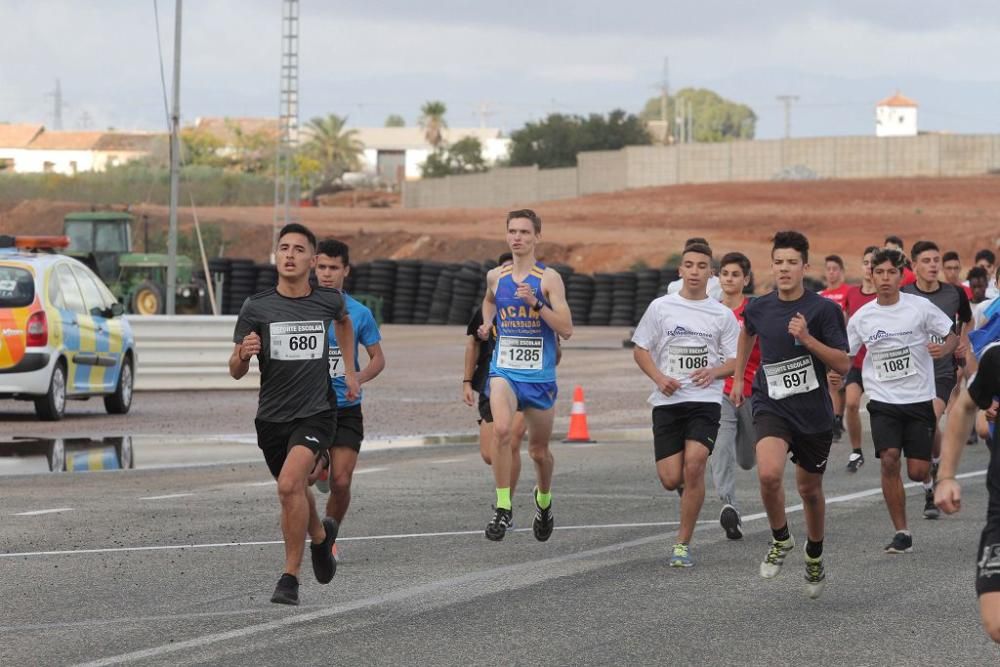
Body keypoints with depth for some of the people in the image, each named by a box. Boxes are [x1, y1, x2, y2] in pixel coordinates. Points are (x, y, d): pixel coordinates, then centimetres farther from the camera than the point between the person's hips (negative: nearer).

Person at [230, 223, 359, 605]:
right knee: (297, 490, 19)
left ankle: (290, 578, -15)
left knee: (289, 484, -24)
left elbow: (344, 321, 25)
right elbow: (236, 371, -2)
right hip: (272, 416, 3)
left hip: (316, 412, -2)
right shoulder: (256, 308, -6)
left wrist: (350, 371, 21)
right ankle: (320, 535, 54)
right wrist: (244, 354, -25)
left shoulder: (329, 302, -2)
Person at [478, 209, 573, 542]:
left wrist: (537, 303, -23)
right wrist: (487, 324, 13)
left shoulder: (549, 278, -6)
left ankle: (543, 500, 44)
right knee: (502, 429, -27)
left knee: (539, 450, 12)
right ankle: (503, 508, -23)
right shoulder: (496, 276, 5)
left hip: (539, 375, -1)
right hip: (504, 370, 1)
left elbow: (566, 330, -13)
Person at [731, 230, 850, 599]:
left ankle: (814, 556, 40)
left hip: (814, 413, -1)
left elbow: (843, 364, -12)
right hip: (771, 407, 1)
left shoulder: (824, 309, -10)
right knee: (769, 474, -25)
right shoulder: (758, 308, -1)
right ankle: (780, 539, 1)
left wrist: (807, 338, -24)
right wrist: (738, 377, 27)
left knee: (809, 489, 13)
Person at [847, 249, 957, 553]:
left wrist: (943, 348, -20)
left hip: (919, 399, -1)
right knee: (889, 459, -19)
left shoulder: (920, 307, -5)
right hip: (883, 401, 1)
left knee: (918, 472, -5)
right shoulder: (861, 317, 2)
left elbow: (953, 336, 2)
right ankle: (901, 533, -9)